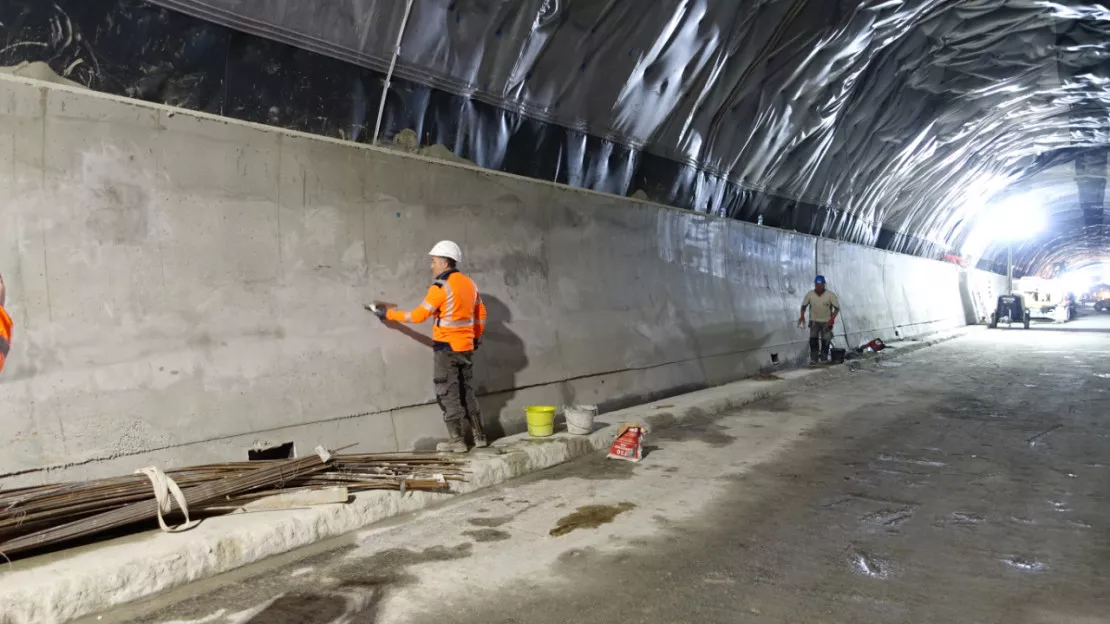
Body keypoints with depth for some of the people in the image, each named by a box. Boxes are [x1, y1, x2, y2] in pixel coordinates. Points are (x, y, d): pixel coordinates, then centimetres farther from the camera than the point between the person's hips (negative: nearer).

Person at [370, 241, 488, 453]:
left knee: (448, 394, 1)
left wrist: (389, 314, -4)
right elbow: (481, 314, 16)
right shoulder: (469, 283, 9)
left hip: (447, 348, -7)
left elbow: (418, 316, -13)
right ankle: (479, 436, 19)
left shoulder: (441, 287, -15)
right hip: (466, 347, 7)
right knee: (467, 392, 15)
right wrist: (476, 337, 27)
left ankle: (457, 441, 4)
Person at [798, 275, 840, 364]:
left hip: (826, 322, 0)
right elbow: (804, 305, 4)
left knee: (825, 342, 2)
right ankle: (813, 359, -8)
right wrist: (802, 315, -13)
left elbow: (837, 307, -9)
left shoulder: (830, 295, -13)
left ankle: (823, 360, 14)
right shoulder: (810, 294, -9)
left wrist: (833, 318, -24)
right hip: (814, 321, 1)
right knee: (813, 339, -12)